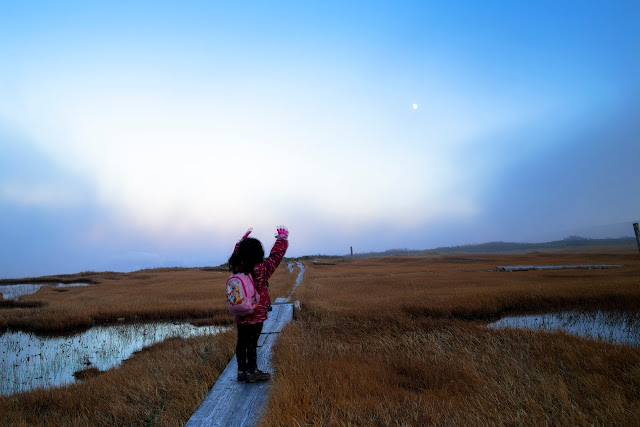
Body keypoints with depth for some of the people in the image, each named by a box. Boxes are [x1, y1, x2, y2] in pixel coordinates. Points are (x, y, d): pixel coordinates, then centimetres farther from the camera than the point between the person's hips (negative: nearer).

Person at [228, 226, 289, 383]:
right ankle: (252, 372, 17)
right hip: (256, 315, -6)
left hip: (240, 316, 6)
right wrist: (282, 238, 2)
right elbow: (276, 255, -11)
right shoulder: (261, 270, -20)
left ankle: (241, 371, 27)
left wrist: (242, 240, 26)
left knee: (241, 342, 15)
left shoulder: (236, 267, -6)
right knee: (252, 343, 4)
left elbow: (237, 254, 17)